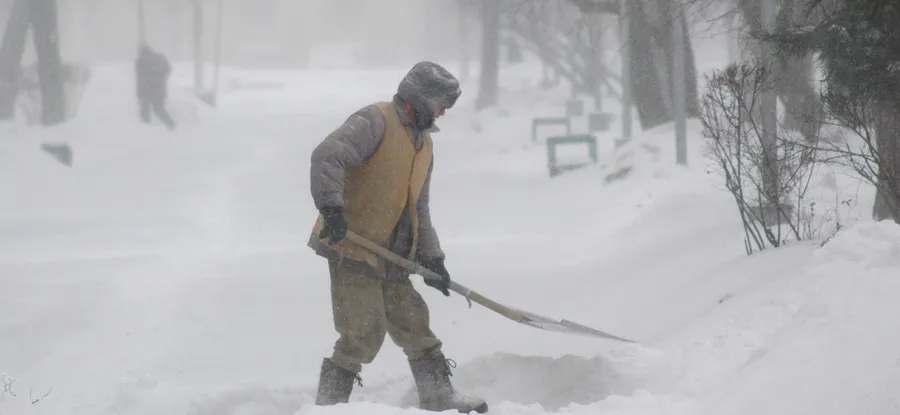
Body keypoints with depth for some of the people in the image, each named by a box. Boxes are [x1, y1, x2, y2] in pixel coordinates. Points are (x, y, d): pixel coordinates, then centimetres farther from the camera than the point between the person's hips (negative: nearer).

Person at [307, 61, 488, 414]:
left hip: (390, 259, 9)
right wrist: (331, 208, -32)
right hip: (352, 248, -9)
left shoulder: (423, 143, 19)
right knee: (363, 335, -11)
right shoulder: (375, 121, -11)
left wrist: (431, 257, 16)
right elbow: (326, 157, -23)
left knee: (414, 326, 13)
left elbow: (419, 209, 24)